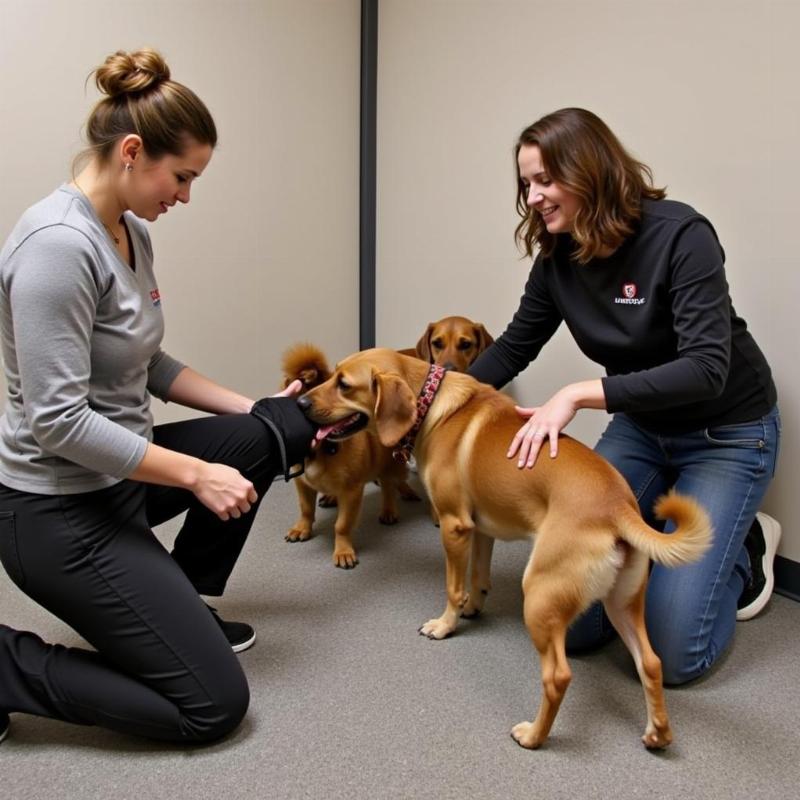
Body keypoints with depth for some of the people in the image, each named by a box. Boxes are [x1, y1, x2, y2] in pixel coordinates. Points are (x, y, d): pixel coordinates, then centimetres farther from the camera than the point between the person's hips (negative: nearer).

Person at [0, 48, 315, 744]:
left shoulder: (132, 232, 4)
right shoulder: (59, 244, -24)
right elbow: (58, 420, -26)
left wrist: (252, 408, 10)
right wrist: (196, 474, -20)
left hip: (118, 473, 9)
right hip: (60, 511, -9)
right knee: (213, 704, -5)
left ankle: (175, 604, 20)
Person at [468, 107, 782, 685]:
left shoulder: (681, 235, -25)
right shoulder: (558, 258, -7)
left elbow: (705, 371, -33)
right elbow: (514, 349, 5)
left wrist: (578, 395, -38)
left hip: (727, 434, -5)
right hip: (641, 428, 6)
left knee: (672, 651, -11)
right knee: (569, 621, -1)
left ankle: (742, 545, 16)